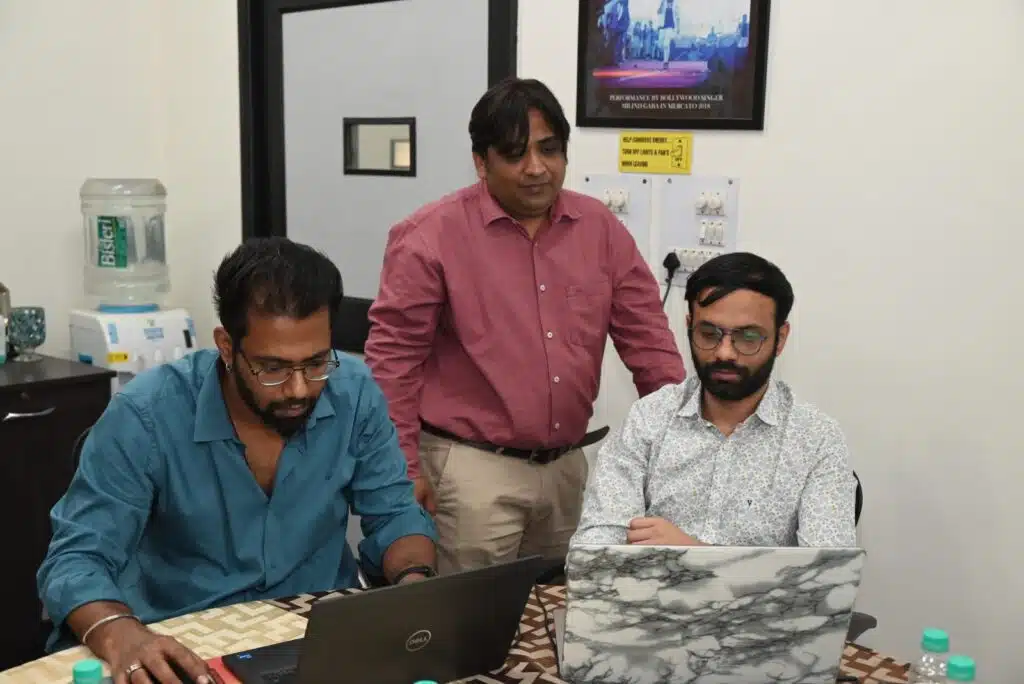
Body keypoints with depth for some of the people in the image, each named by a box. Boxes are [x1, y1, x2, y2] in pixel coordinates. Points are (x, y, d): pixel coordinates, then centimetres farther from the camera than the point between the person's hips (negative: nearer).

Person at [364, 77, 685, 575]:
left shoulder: (600, 228, 4)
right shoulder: (431, 236, -9)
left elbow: (647, 337, 6)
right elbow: (393, 356, -8)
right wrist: (403, 467, -10)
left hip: (569, 466, 5)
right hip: (473, 467, -5)